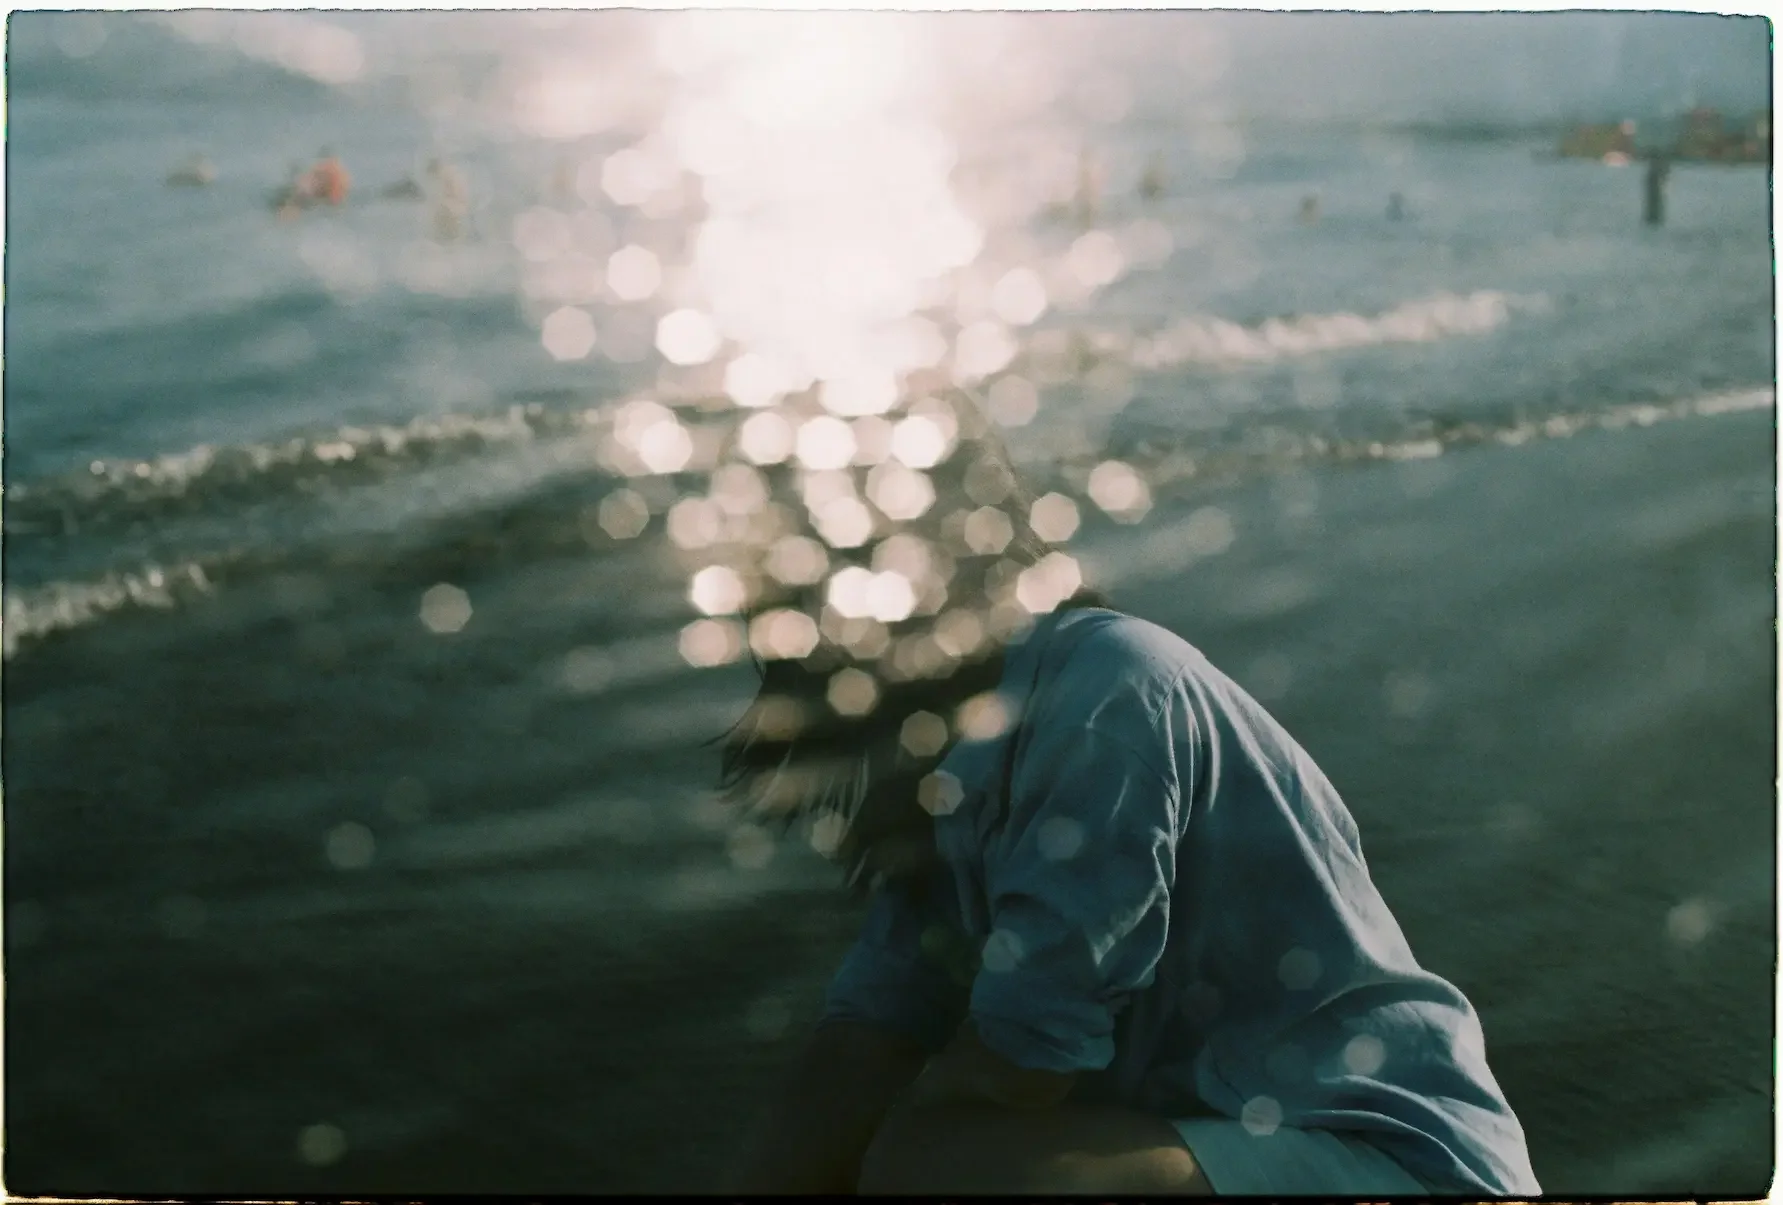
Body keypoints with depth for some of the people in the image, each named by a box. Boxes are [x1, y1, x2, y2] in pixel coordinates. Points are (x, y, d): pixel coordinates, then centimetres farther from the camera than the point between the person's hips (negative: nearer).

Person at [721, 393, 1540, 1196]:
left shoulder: (1105, 691, -20)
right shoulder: (960, 734, 8)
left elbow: (1011, 1065, -19)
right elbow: (869, 1036, 1)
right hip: (1229, 1138, 9)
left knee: (933, 1169, -27)